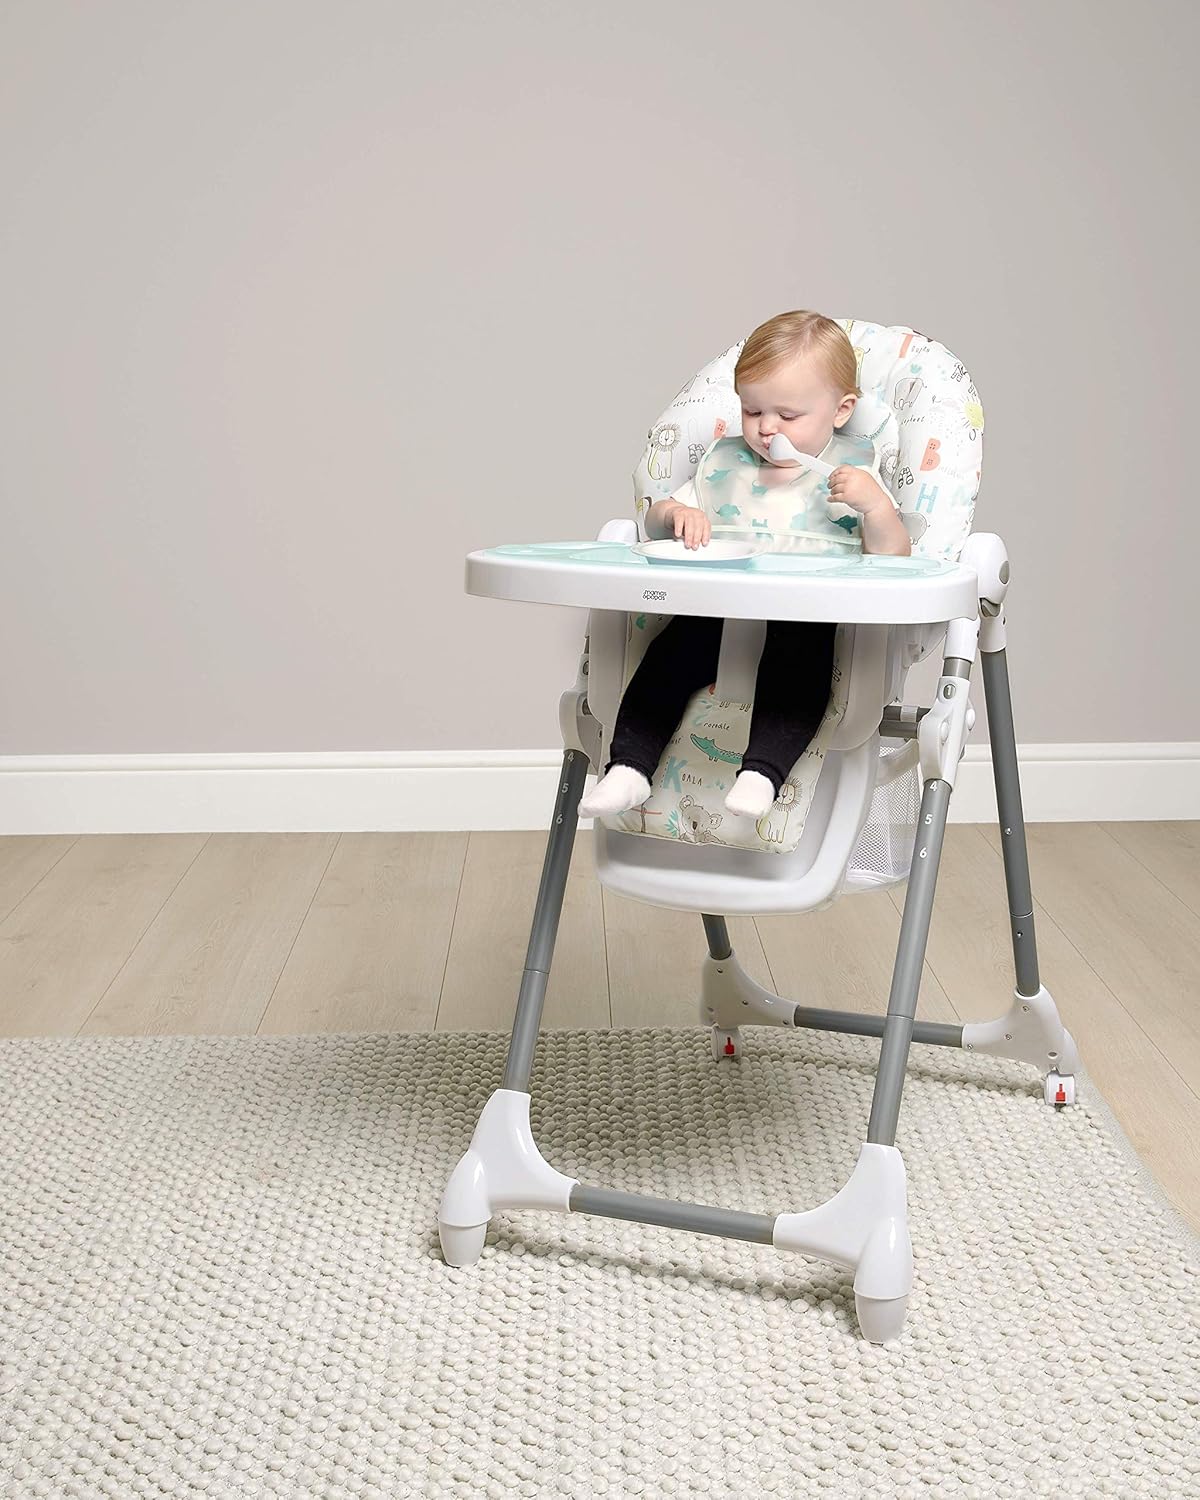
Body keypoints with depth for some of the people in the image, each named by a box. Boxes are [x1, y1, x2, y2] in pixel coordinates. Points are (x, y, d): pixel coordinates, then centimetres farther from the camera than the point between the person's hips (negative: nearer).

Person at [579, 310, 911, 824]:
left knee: (799, 661, -36)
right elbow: (656, 523, 23)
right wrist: (675, 514, -1)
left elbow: (893, 558, 2)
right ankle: (627, 767, -20)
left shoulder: (853, 471, 10)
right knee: (669, 654, -24)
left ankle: (761, 772, -41)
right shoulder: (724, 462, 20)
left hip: (810, 620, -3)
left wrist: (875, 503, -16)